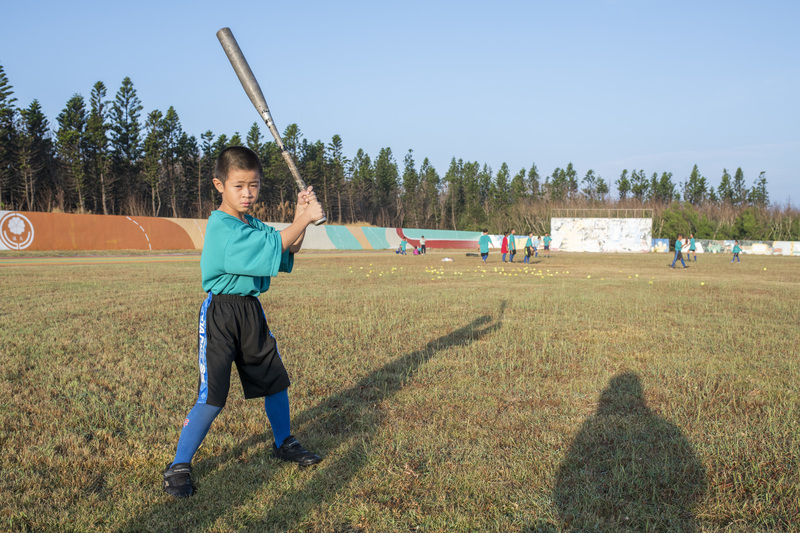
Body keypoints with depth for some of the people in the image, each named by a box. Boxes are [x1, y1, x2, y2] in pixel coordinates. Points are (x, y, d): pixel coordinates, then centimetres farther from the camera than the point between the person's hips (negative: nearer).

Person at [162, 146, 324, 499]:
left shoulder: (254, 224, 10)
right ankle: (178, 467, 8)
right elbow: (268, 250, -27)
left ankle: (283, 443, 38)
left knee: (275, 380, 16)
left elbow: (286, 254, 9)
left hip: (251, 311, 8)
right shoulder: (220, 226, -18)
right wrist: (304, 220, -21)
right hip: (220, 315, -8)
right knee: (211, 397, -8)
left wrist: (301, 218, -4)